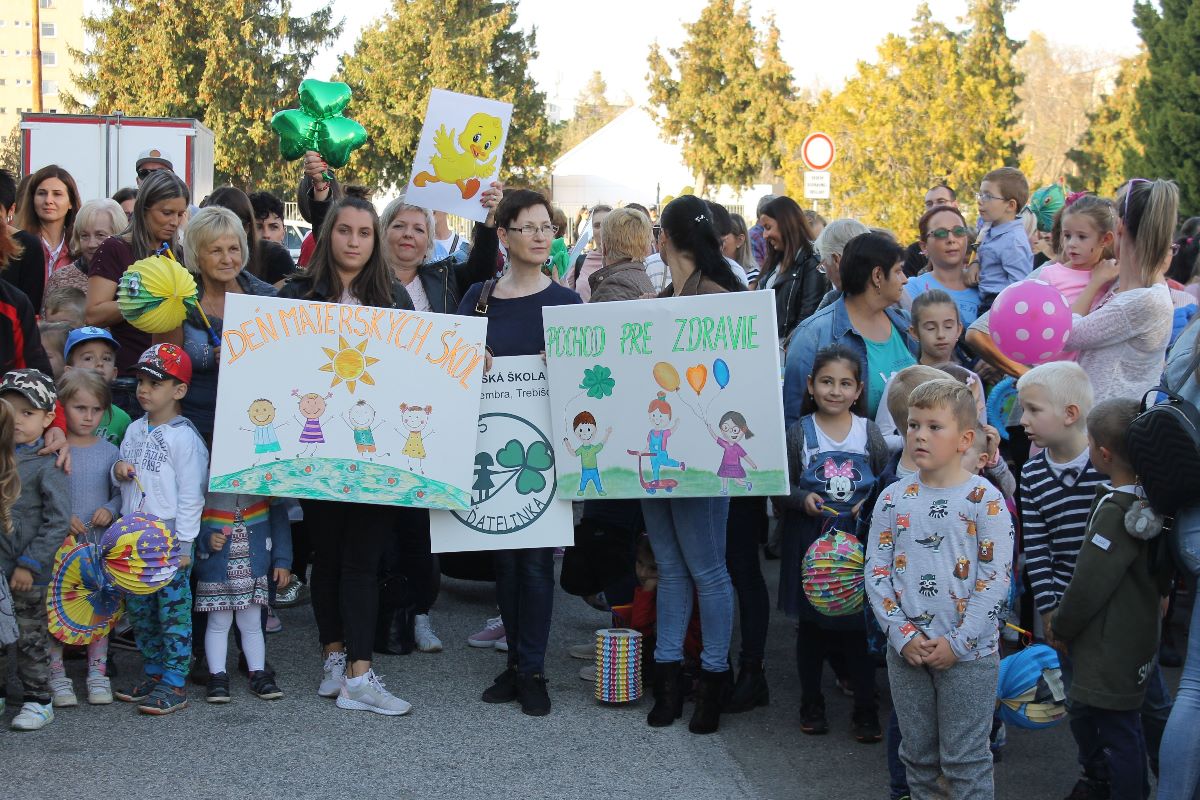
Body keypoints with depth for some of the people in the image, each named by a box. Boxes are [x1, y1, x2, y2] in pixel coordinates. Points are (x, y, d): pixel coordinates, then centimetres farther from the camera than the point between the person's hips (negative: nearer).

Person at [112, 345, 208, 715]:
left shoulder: (184, 437, -11)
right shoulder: (135, 430, 11)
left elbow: (190, 494, -13)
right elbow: (124, 473, 22)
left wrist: (184, 545, -15)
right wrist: (118, 469, -4)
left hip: (169, 540, -8)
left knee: (173, 611, -3)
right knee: (139, 610, 14)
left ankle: (173, 685, 0)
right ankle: (152, 673, 26)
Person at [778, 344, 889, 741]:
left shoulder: (869, 431, 0)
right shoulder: (800, 432, -1)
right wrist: (802, 499, -17)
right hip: (811, 540, 0)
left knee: (860, 623, 3)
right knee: (811, 623, 10)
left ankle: (866, 709, 14)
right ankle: (811, 703, 23)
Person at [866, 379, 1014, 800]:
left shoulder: (985, 499, -8)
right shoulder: (893, 498, 3)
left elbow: (996, 578, -10)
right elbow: (877, 572, 3)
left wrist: (957, 643, -14)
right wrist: (903, 636, -8)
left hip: (969, 654, -4)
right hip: (906, 651, 4)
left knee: (965, 759, 3)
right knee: (917, 752, 15)